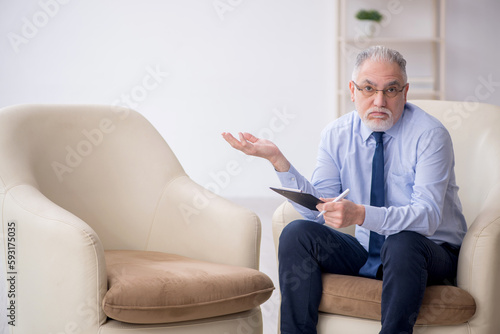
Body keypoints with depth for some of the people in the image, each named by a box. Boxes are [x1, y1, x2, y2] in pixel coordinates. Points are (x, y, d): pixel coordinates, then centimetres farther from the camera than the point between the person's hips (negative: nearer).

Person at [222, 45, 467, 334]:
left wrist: (360, 214, -42)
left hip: (430, 253, -4)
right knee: (297, 233, -16)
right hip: (366, 251, 5)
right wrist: (277, 159, -18)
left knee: (402, 244, -37)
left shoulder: (430, 134, -15)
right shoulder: (337, 134, 0)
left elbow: (427, 216, -26)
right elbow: (319, 209, -6)